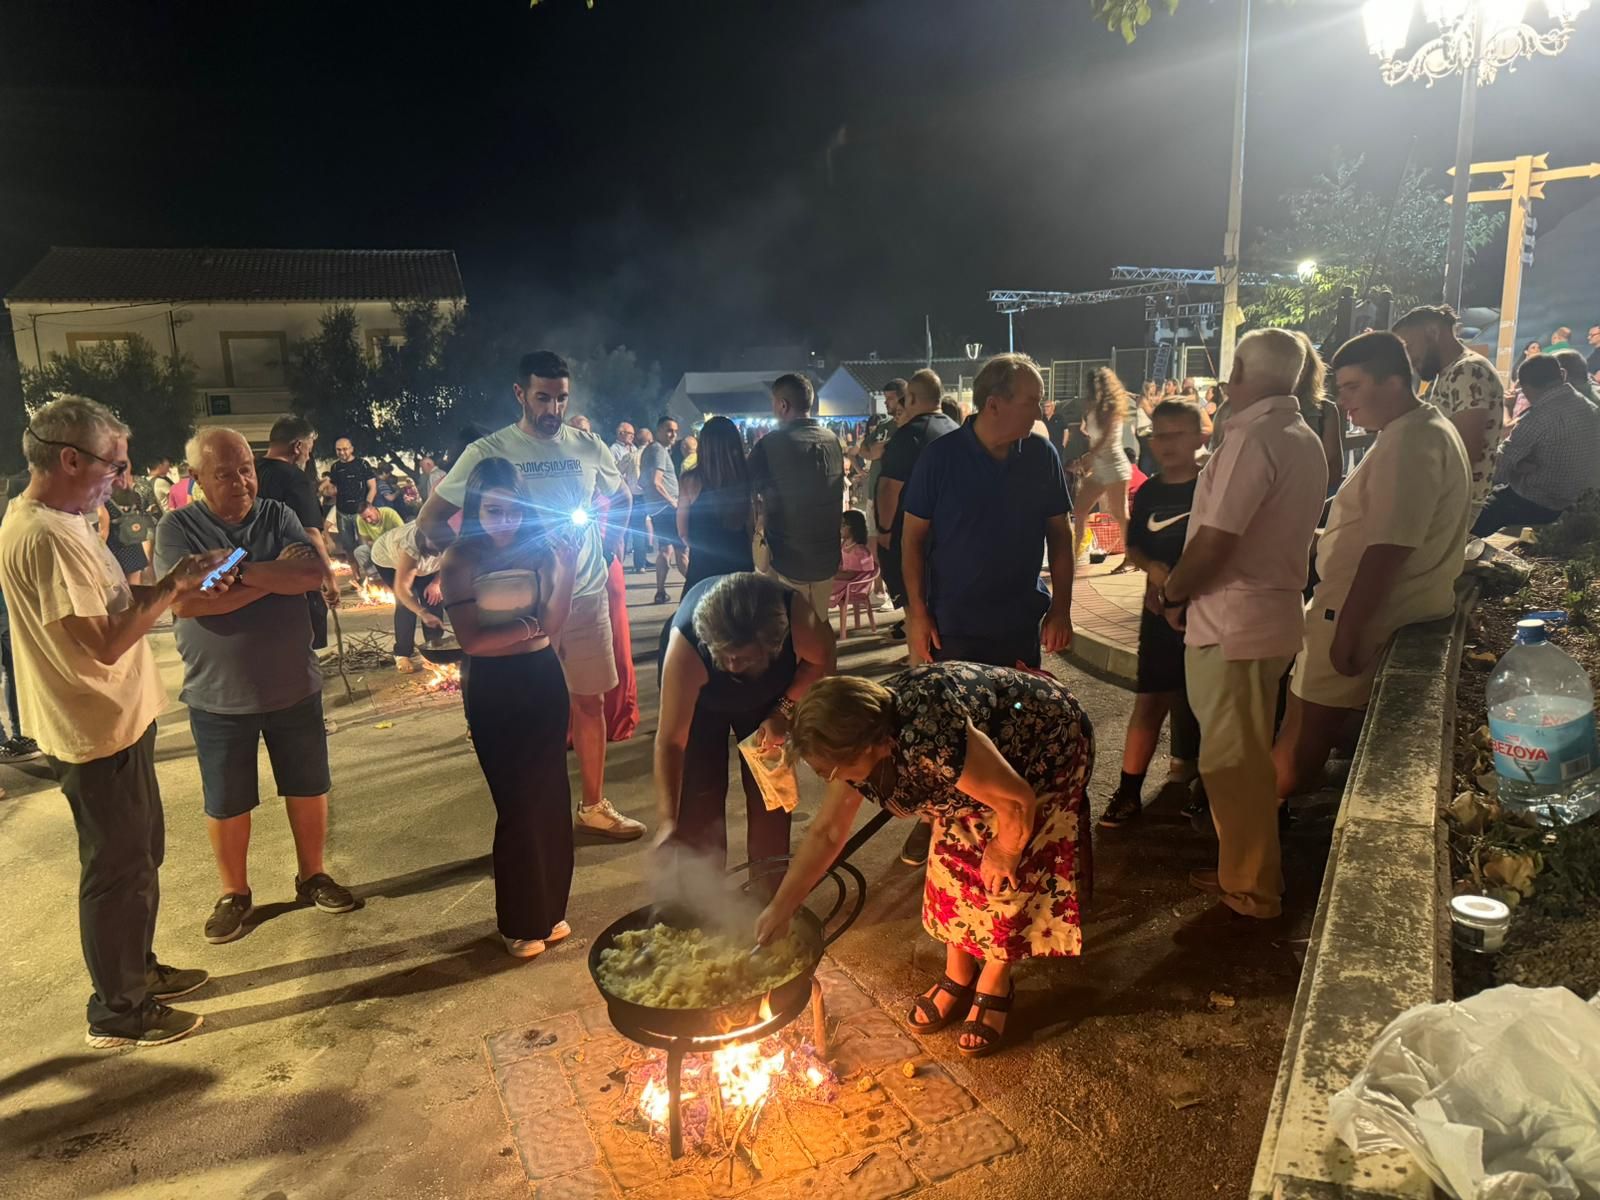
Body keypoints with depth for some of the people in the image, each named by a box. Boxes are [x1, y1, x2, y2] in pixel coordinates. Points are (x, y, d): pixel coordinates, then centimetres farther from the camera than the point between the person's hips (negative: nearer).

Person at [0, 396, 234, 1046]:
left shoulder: (57, 520, 7)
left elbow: (112, 599, 11)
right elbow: (106, 641, -29)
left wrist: (174, 581, -3)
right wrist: (172, 587, -20)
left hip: (117, 721, 10)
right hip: (97, 732, -10)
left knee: (141, 853, 23)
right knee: (118, 870, 4)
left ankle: (138, 968, 40)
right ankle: (118, 1012, 20)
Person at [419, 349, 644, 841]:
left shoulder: (589, 447, 2)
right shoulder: (488, 452, -7)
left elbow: (620, 497, 22)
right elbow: (430, 521, -4)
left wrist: (610, 544, 7)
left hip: (587, 594, 3)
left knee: (590, 699, 10)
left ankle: (594, 805, 25)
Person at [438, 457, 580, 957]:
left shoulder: (540, 549, -1)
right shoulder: (460, 561, -8)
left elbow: (552, 626, -6)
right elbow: (470, 639, -12)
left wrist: (568, 568, -16)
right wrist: (521, 630, -23)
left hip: (542, 677, 3)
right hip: (492, 687, -3)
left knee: (550, 794, 9)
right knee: (515, 800, 3)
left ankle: (550, 908, 26)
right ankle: (520, 920, 19)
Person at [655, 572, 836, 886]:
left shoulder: (795, 613, -40)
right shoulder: (686, 645, -44)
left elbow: (821, 660, -16)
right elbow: (671, 741, -40)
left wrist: (784, 711, -24)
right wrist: (667, 823, -46)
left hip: (767, 694, 2)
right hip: (701, 699, -1)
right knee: (700, 797, -9)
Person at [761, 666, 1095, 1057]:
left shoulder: (928, 740, -43)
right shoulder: (857, 740, -17)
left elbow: (1018, 801, -31)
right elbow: (826, 833, -5)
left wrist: (1005, 854, -11)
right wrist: (780, 908, -7)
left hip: (1048, 745, -6)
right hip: (981, 766, 7)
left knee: (1006, 878, -6)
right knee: (954, 862, 5)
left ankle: (994, 987, 17)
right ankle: (958, 977, 25)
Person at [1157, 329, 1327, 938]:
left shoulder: (1253, 439, -18)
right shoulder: (1306, 440, 12)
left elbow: (1215, 541, -23)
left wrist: (1172, 593, -6)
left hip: (1232, 623, -10)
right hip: (1274, 613, 10)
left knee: (1232, 763, 1)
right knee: (1246, 758, 21)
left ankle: (1248, 898, 12)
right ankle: (1246, 869, 35)